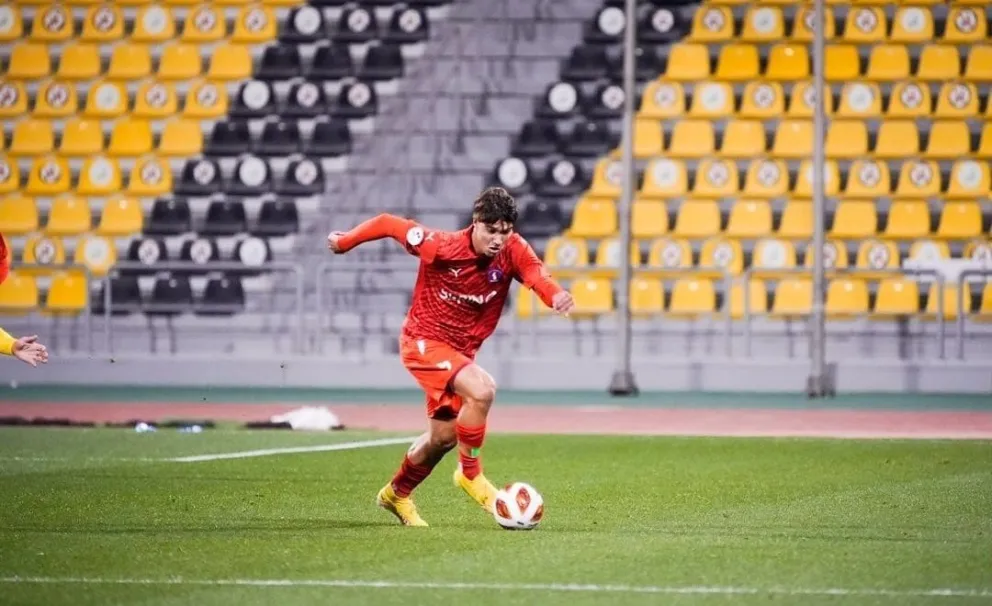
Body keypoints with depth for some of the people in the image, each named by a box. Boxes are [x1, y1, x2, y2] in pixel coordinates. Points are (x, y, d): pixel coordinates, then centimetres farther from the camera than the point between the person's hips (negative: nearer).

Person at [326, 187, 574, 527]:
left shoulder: (512, 252, -15)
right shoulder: (440, 246, -24)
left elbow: (537, 275, -34)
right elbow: (387, 224, -12)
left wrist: (556, 295, -57)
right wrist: (344, 243, 0)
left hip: (461, 351, 6)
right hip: (423, 341, -6)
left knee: (443, 437, 16)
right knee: (480, 390, -29)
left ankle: (396, 495, 40)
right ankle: (470, 473, -11)